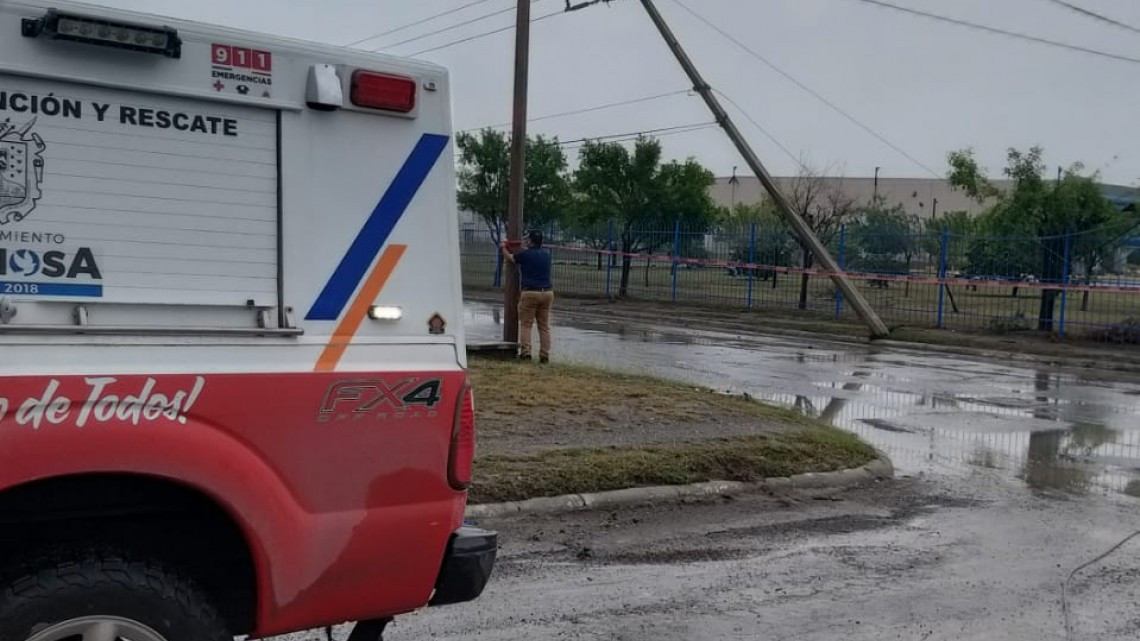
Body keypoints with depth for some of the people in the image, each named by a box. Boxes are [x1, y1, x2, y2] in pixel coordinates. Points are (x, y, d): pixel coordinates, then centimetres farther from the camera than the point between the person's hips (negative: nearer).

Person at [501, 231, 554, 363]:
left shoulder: (525, 254, -4)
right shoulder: (547, 255, 12)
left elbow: (509, 258, 12)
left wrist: (504, 247, 32)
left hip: (530, 293, -5)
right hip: (547, 292, 5)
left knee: (526, 324, 2)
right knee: (544, 326, 7)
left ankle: (526, 351, -9)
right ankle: (544, 355, 6)